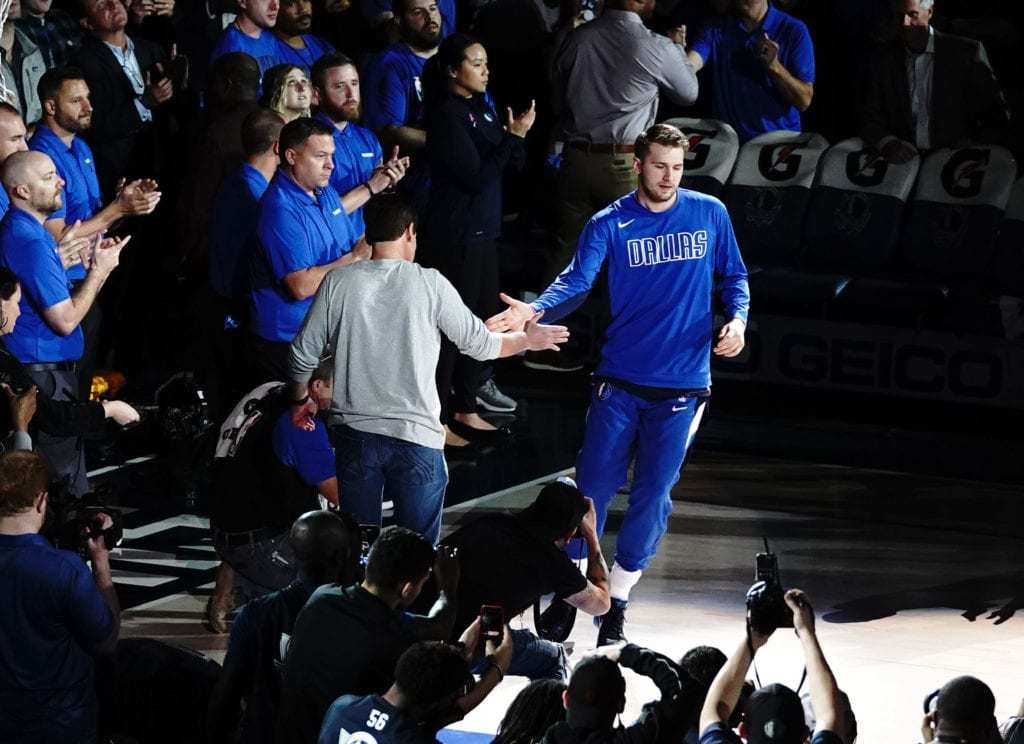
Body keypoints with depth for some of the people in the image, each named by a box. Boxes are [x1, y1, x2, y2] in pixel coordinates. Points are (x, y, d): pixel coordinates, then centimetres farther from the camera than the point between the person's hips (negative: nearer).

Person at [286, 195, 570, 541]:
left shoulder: (338, 283, -3)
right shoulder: (429, 284, -7)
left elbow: (304, 352, 2)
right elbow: (478, 343, 2)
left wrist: (301, 399, 22)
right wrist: (528, 339, 21)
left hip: (354, 434, 2)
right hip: (415, 435, -2)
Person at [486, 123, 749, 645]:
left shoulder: (709, 214, 3)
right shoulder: (610, 224, -2)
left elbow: (733, 277, 12)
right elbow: (577, 280, -15)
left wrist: (737, 318, -9)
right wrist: (535, 310, -34)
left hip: (682, 384, 1)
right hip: (620, 380, 0)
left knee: (653, 494, 0)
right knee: (594, 484, -1)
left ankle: (617, 599, 13)